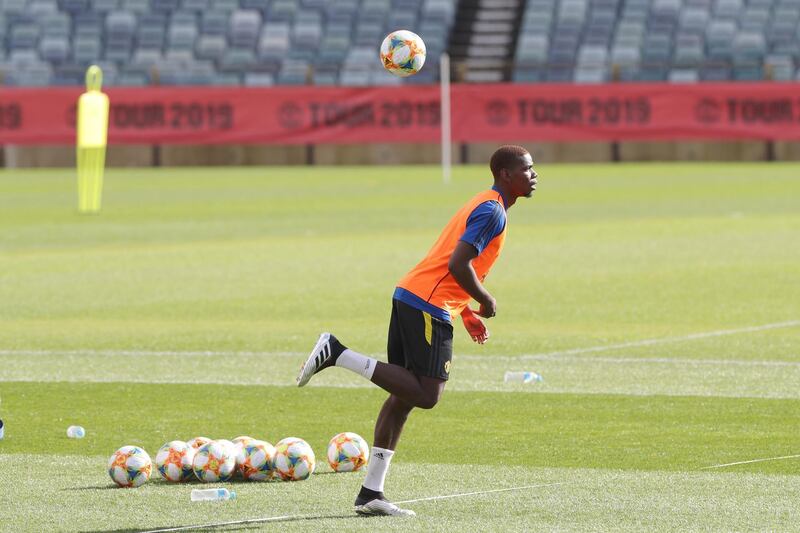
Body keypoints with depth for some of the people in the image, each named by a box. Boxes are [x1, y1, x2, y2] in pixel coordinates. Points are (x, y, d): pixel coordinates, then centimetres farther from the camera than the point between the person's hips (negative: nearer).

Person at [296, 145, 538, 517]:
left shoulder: (485, 206, 23)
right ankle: (337, 354, -13)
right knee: (425, 395, -12)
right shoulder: (492, 211, -9)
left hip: (409, 296, 10)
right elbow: (458, 265, -19)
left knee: (404, 396, 8)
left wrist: (466, 312, 24)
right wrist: (486, 303, -5)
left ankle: (371, 493, 7)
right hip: (428, 307, -10)